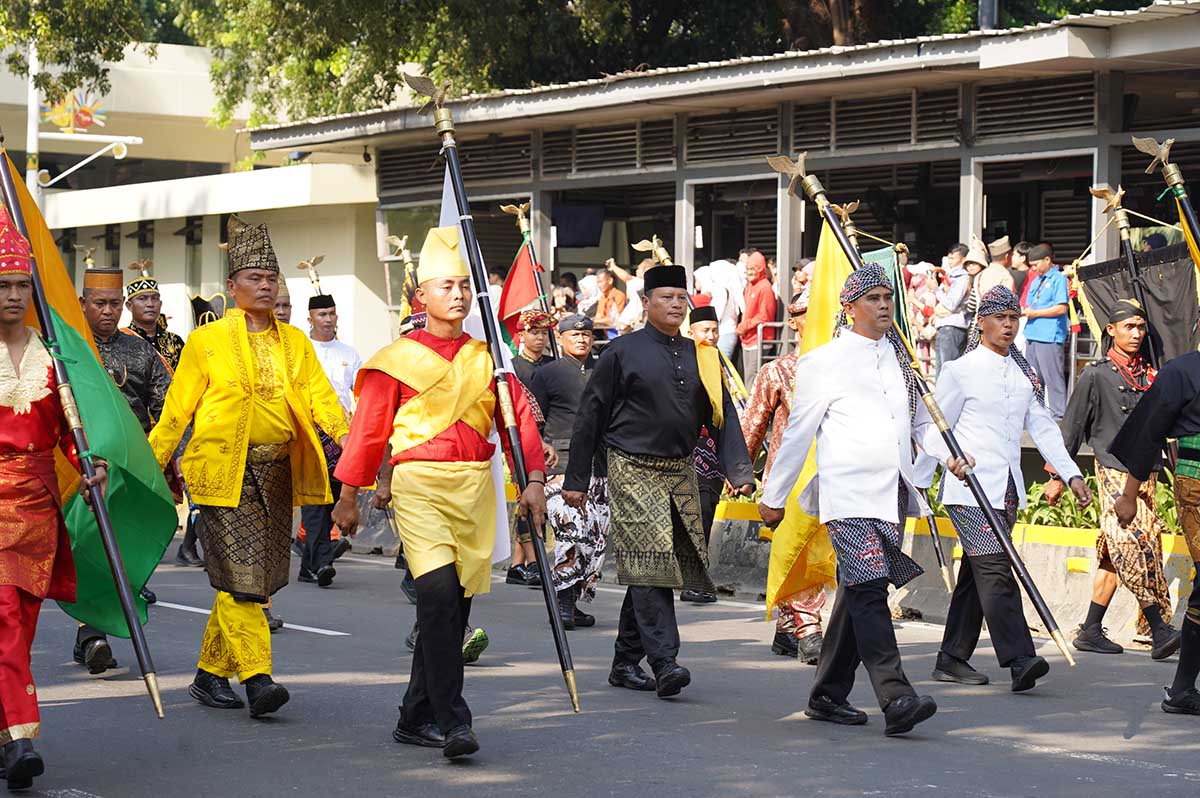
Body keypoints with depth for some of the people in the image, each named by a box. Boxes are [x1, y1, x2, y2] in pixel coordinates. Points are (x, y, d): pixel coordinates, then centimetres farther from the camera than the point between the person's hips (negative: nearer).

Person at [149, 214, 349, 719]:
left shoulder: (294, 342, 14)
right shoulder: (206, 341, 3)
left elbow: (319, 395, 4)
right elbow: (176, 410, 4)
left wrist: (344, 435, -15)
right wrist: (149, 466, 1)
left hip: (277, 471, 5)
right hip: (224, 471, -5)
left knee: (255, 578, 8)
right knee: (241, 576, -12)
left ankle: (211, 672, 21)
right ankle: (256, 676, -14)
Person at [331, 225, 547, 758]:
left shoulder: (486, 355, 12)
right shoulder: (397, 359, 2)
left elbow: (519, 417, 10)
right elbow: (368, 431, 4)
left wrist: (533, 481, -1)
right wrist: (349, 494, 4)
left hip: (475, 487, 4)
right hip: (419, 485, -4)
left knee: (456, 603, 5)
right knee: (438, 593, -20)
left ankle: (416, 719, 17)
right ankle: (452, 720, -21)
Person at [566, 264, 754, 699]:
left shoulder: (701, 357, 11)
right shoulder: (622, 352, -2)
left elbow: (723, 417, 11)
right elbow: (590, 415, 1)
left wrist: (740, 471, -4)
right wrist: (576, 479, -1)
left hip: (681, 474, 5)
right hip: (633, 472, -5)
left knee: (657, 570, 9)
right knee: (650, 565, -15)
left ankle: (625, 663, 18)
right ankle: (664, 662, -19)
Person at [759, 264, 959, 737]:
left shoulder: (901, 360, 17)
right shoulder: (825, 362, 0)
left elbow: (922, 422, 27)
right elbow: (798, 432, 4)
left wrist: (949, 455, 8)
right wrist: (774, 496, 7)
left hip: (893, 494, 6)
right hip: (848, 493, -6)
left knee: (858, 594, 10)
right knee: (869, 591, -17)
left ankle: (827, 697, 19)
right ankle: (895, 699, -24)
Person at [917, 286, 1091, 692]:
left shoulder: (1024, 374, 14)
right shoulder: (959, 371, -4)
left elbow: (1043, 427, 17)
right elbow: (935, 431, 0)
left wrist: (1072, 475, 8)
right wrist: (919, 483, -1)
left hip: (1008, 490, 7)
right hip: (969, 490, -6)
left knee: (977, 573, 9)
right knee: (994, 569, -16)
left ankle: (953, 659, 15)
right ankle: (1020, 660, -24)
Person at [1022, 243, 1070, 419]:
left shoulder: (1058, 279, -6)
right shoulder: (1036, 281, 20)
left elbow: (1062, 308, -15)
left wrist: (1035, 313, -12)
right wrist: (1024, 310, 2)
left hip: (1050, 336, -9)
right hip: (1033, 335, 9)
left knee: (1053, 377, -7)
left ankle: (1058, 414, -4)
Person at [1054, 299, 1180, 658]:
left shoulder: (1150, 376, 15)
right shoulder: (1095, 376, -2)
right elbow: (1071, 428, 0)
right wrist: (1056, 476, 0)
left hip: (1146, 476, 6)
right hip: (1114, 473, -6)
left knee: (1116, 555, 7)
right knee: (1132, 547, -15)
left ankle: (1090, 630, 12)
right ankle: (1159, 630, -19)